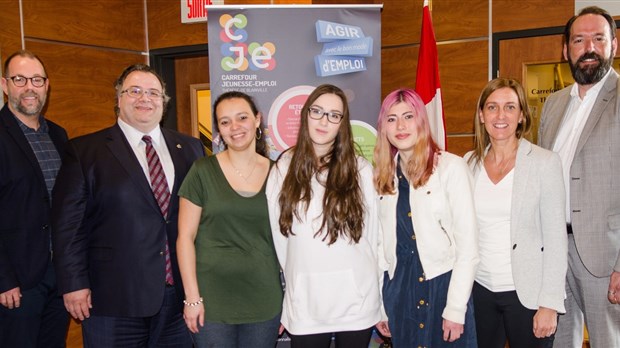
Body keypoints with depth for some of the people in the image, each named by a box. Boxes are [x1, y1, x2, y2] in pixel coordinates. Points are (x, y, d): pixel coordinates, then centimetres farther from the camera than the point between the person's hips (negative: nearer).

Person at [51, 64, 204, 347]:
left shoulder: (190, 148, 8)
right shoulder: (84, 151, 0)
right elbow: (68, 223, -3)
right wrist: (74, 284, -7)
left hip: (181, 293, 3)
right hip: (114, 300, -3)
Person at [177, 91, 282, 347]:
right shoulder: (203, 171, -4)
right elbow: (185, 237, -4)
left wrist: (289, 298, 5)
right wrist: (192, 297, -8)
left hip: (264, 301, 2)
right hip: (212, 301, -2)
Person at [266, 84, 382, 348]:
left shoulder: (360, 169, -4)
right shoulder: (284, 168, 0)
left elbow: (371, 235, 1)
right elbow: (279, 234, 4)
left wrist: (374, 300, 5)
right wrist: (296, 277, 8)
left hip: (355, 299, -1)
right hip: (304, 301, 1)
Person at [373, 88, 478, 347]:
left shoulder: (451, 167, -10)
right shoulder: (383, 175, 5)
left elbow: (468, 246, -11)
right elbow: (383, 243, 7)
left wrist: (455, 309, -13)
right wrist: (377, 304, 6)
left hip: (442, 284, -4)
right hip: (398, 287, 5)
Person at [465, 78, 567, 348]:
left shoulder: (545, 162, -7)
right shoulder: (470, 162, 2)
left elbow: (555, 238, -8)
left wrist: (550, 304, -11)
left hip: (527, 292, -3)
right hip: (479, 288, 3)